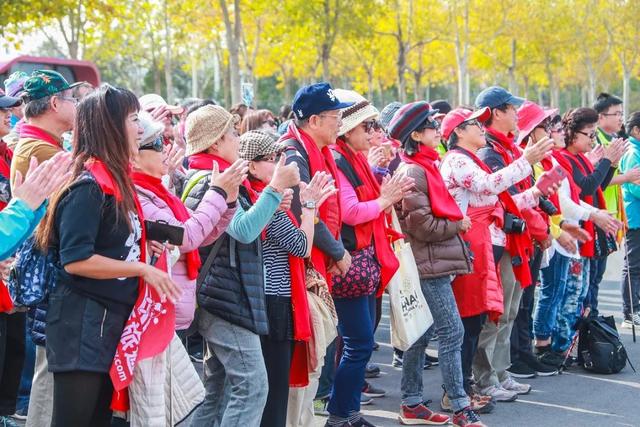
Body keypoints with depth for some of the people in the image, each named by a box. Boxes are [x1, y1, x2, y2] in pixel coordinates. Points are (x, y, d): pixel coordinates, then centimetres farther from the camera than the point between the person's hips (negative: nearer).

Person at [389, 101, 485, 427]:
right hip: (430, 264, -10)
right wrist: (458, 225, -7)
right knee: (452, 331, -8)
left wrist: (456, 223, 8)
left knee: (421, 333, 12)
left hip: (433, 263, 10)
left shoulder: (424, 167, 16)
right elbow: (420, 225, -19)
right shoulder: (413, 172, -15)